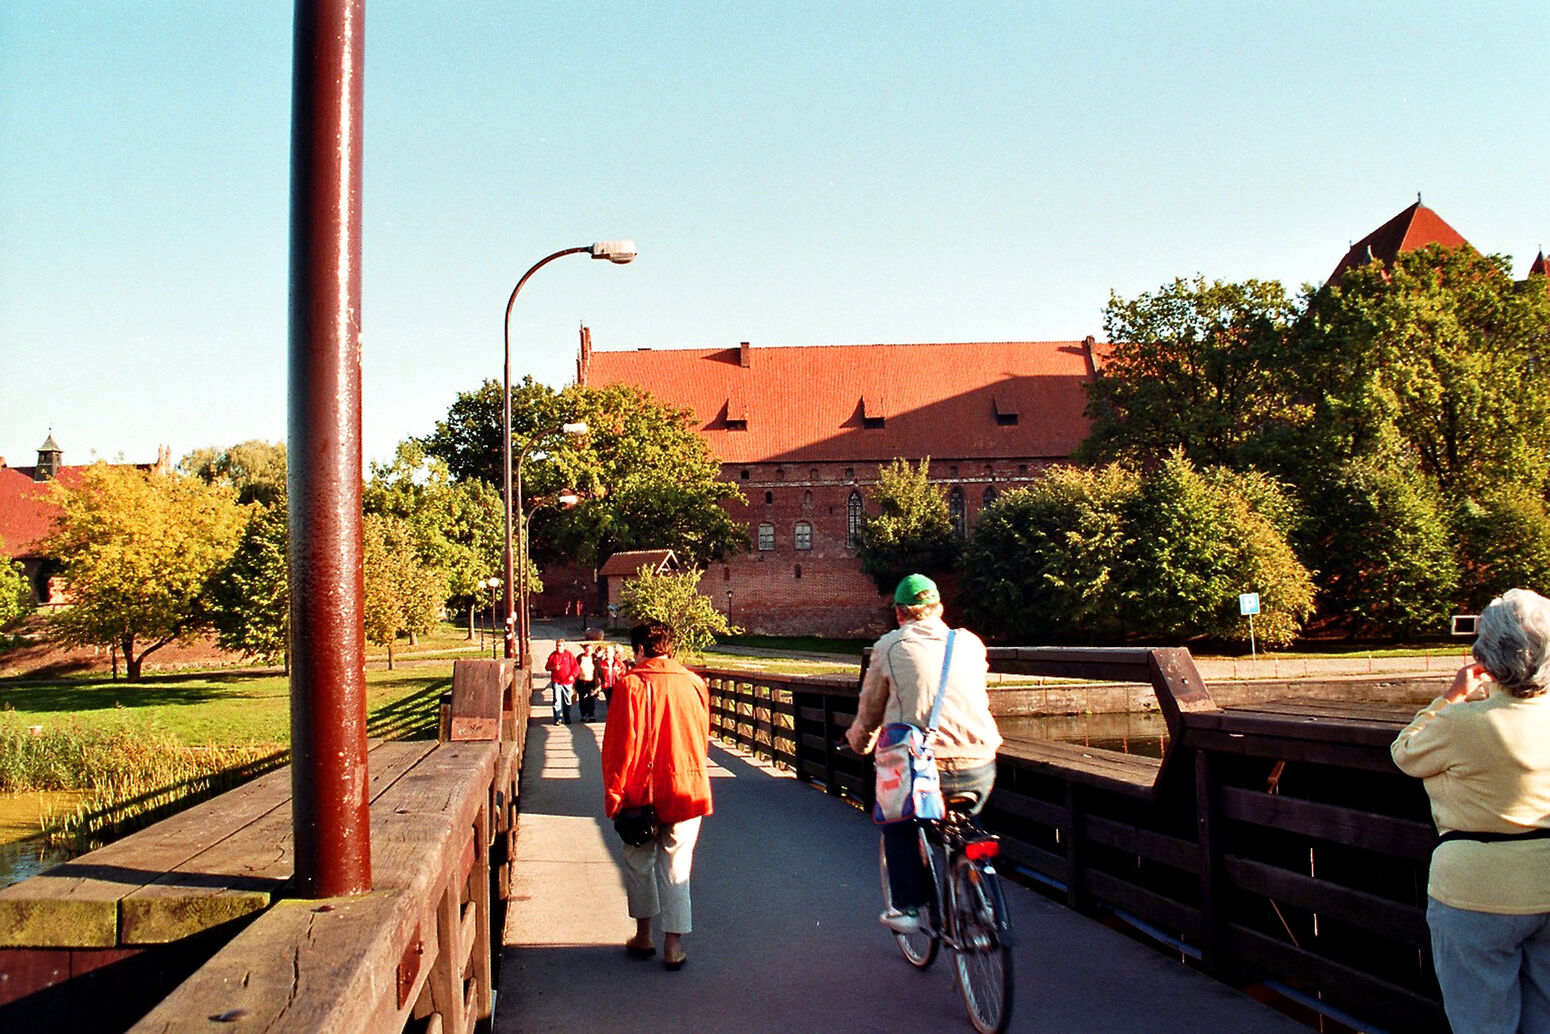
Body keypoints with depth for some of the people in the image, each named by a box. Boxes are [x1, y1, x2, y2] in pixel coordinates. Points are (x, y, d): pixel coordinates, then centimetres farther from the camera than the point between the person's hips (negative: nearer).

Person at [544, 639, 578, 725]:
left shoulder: (569, 654, 4)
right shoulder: (553, 655, 7)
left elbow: (575, 666, 4)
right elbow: (547, 667, 11)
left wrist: (572, 675, -10)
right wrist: (553, 668, -9)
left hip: (567, 681, 0)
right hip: (556, 681, 0)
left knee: (567, 701, 7)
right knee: (557, 700, -9)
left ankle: (567, 718, 20)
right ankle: (558, 719, -6)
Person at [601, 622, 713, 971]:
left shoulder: (630, 685, -10)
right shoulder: (694, 684, 1)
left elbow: (620, 745, -9)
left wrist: (613, 793, -3)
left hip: (642, 790, -2)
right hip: (686, 789, 2)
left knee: (639, 863, 16)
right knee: (676, 868, 8)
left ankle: (644, 936, 22)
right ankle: (673, 946, 7)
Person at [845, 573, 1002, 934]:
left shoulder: (888, 647, 6)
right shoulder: (970, 643, 14)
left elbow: (870, 710, 17)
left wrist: (859, 741, 39)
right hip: (980, 769, 3)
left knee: (898, 821, 27)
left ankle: (905, 907, 19)